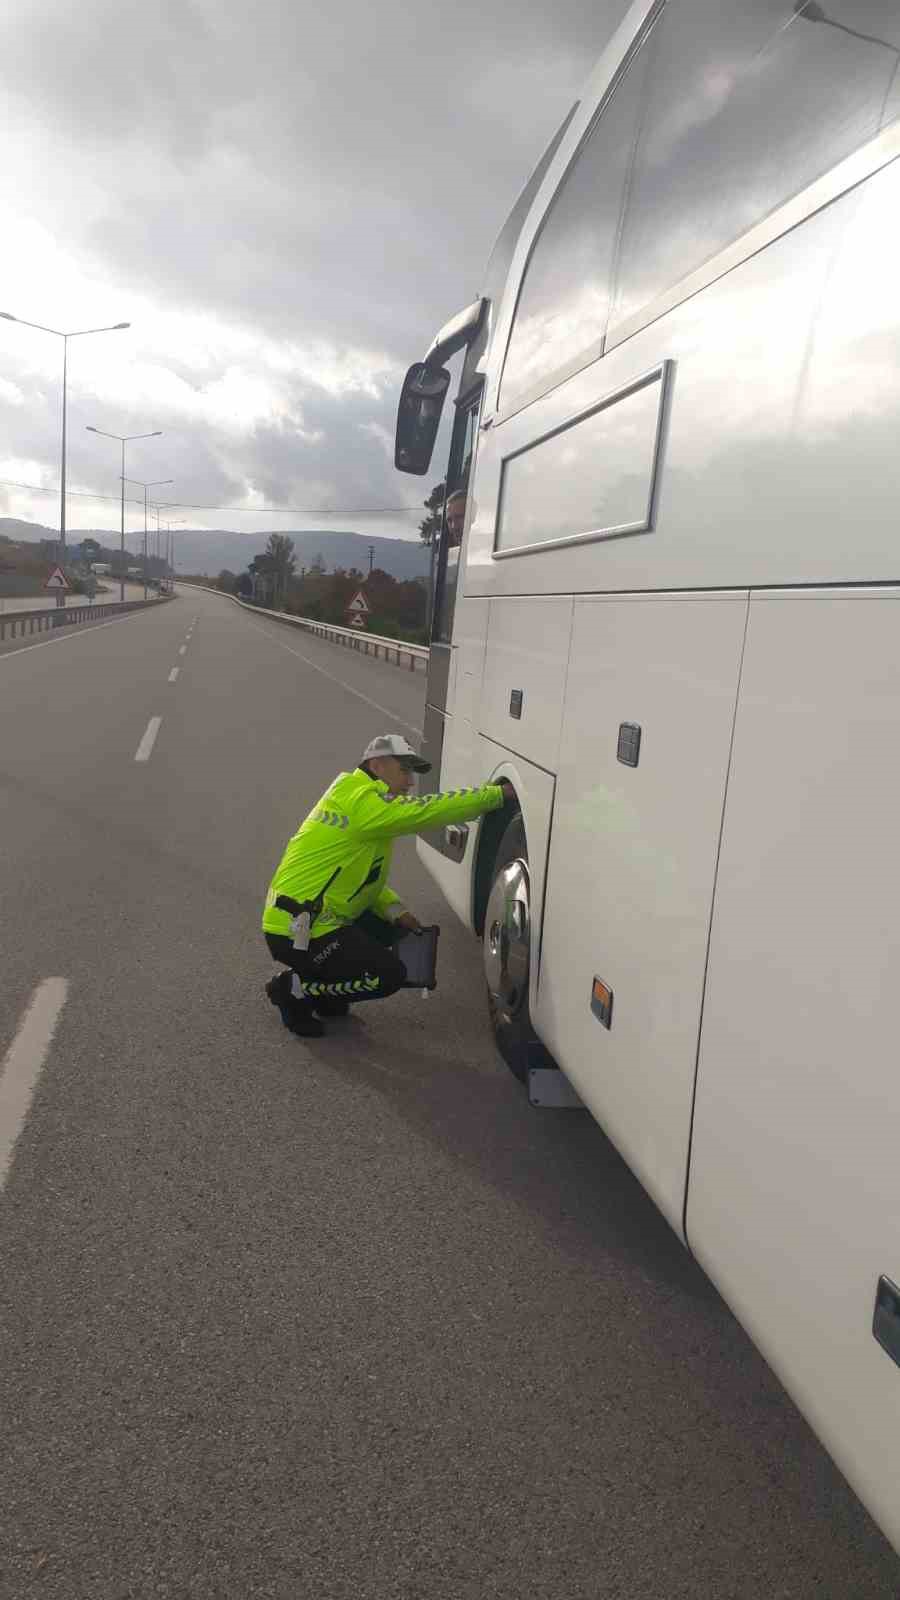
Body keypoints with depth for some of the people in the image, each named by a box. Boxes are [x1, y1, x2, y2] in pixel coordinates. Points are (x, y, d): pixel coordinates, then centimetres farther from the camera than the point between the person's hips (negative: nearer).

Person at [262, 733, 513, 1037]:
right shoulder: (362, 800, -17)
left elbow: (362, 877, 17)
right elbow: (425, 811, -26)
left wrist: (395, 909, 2)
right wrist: (498, 794, -22)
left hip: (315, 919, 10)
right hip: (296, 931, -10)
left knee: (392, 928, 16)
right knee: (388, 975, -13)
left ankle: (317, 987, 16)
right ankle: (292, 988, 0)